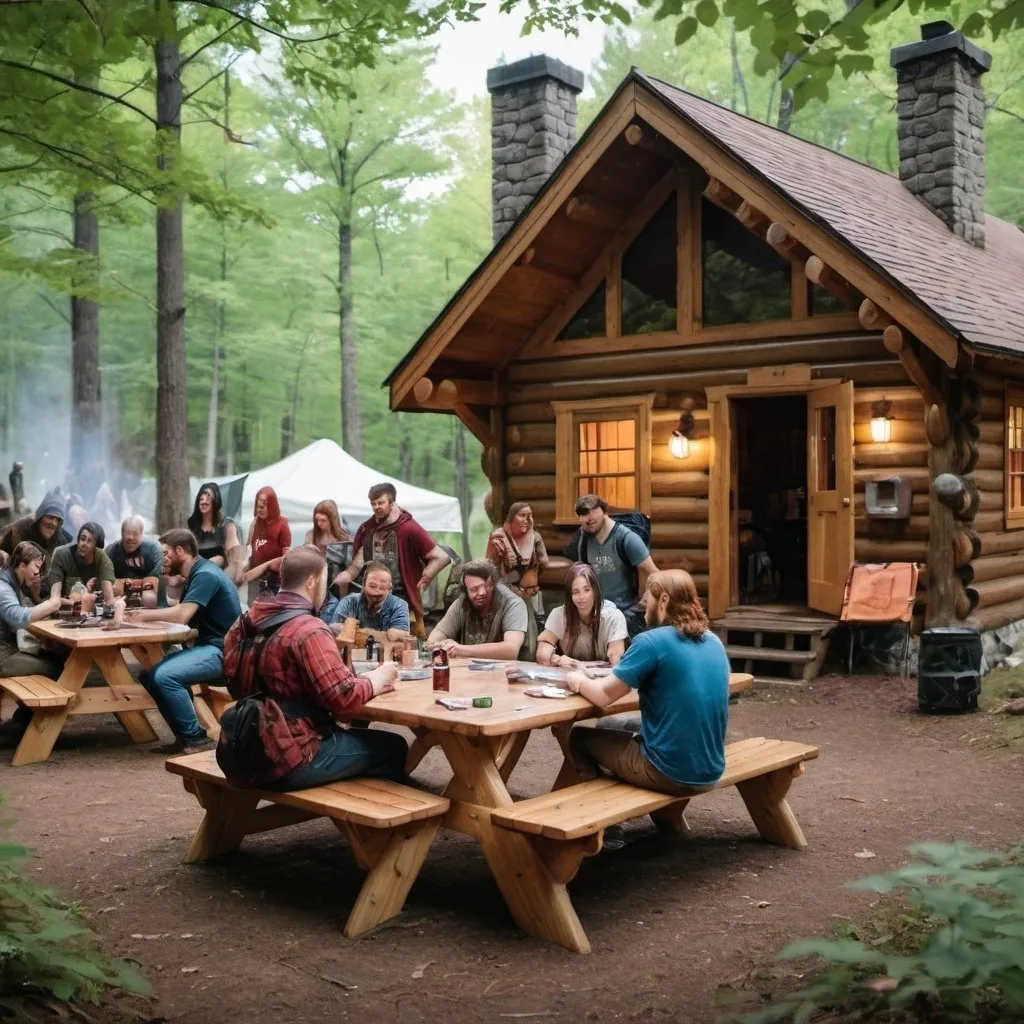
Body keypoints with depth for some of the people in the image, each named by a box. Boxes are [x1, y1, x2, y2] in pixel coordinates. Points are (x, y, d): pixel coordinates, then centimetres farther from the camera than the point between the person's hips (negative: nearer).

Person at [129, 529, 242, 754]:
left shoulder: (206, 575, -16)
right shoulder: (197, 574, 17)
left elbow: (181, 615, -24)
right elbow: (180, 611, 15)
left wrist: (145, 615, -10)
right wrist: (143, 613, 3)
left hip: (222, 650, -10)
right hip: (208, 647, 10)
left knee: (165, 676, -26)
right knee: (150, 677, 3)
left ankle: (197, 739, -13)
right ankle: (185, 735, 5)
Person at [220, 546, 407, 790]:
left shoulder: (248, 620, 4)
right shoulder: (308, 630, -20)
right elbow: (345, 699, -22)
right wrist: (378, 679, -3)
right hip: (290, 761, -8)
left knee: (352, 733, 28)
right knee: (393, 747, 6)